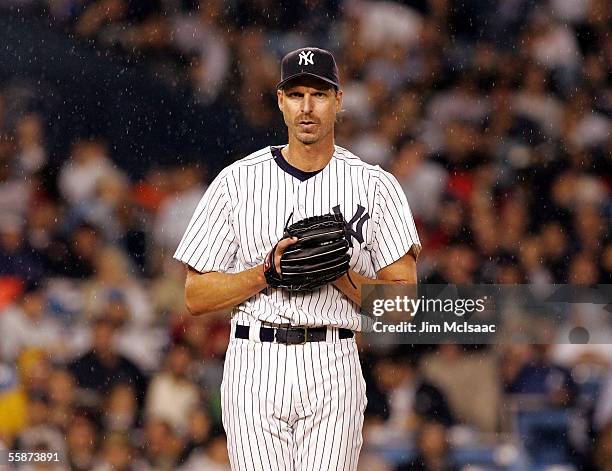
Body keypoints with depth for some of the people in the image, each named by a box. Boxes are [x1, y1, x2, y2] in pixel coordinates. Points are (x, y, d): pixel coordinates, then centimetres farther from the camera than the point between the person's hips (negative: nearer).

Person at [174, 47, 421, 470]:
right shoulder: (237, 181, 7)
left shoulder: (375, 186, 6)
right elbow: (195, 297, 5)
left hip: (333, 368, 0)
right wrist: (268, 272, -10)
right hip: (255, 366, 0)